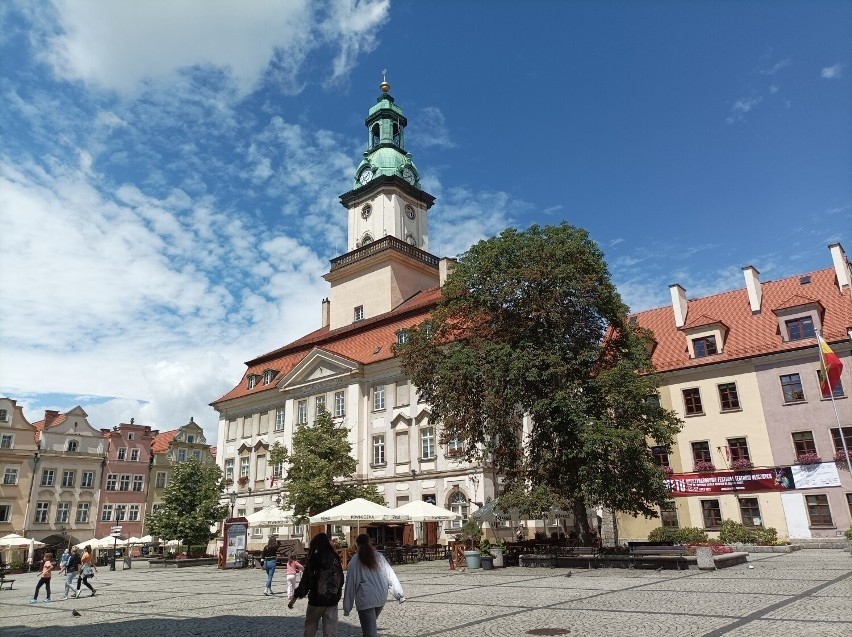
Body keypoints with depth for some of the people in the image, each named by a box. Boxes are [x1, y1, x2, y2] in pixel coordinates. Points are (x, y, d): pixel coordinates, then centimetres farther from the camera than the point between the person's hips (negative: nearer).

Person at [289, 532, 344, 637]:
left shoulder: (314, 559, -9)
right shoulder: (335, 558, 3)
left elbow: (306, 579, -11)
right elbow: (341, 579, 9)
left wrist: (295, 596, -3)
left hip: (317, 598, -3)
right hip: (333, 599, 3)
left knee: (310, 627, 19)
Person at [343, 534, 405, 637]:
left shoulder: (355, 560, -3)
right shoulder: (379, 557, 5)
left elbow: (350, 583, -2)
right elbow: (391, 575, 5)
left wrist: (347, 607, 2)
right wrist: (400, 594, 11)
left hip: (365, 599, -4)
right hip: (381, 597, 4)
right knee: (371, 622, 26)